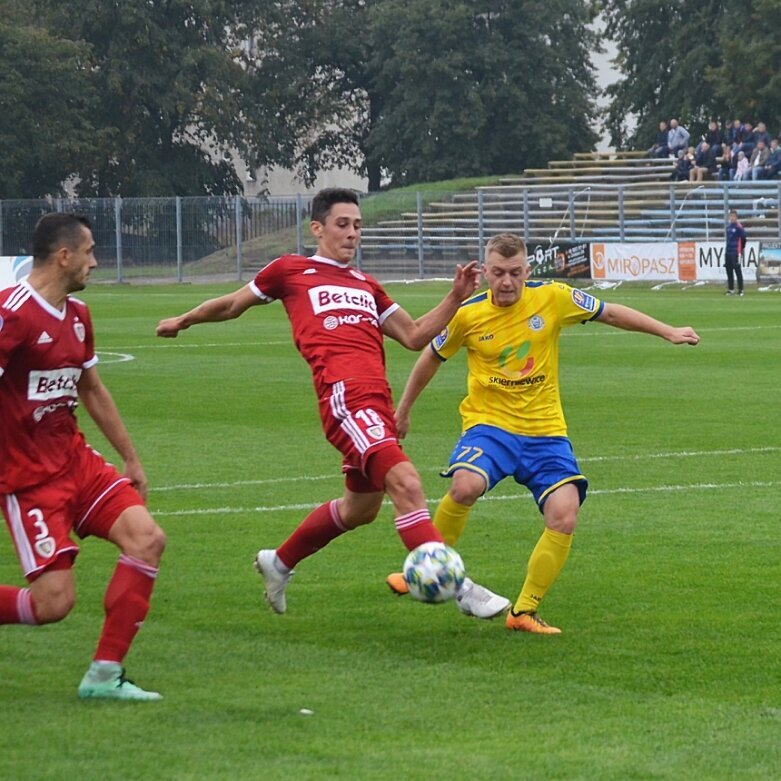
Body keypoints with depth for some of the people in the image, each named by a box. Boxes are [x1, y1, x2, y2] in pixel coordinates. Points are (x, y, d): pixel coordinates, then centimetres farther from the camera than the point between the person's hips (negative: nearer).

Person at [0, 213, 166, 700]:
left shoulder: (78, 315, 11)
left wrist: (131, 459, 28)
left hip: (77, 460, 8)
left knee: (148, 538, -9)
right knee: (54, 602, -16)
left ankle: (104, 676, -1)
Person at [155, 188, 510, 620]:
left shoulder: (366, 286, 26)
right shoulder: (291, 270, 11)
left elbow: (414, 335, 23)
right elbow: (233, 305, 25)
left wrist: (456, 297, 11)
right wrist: (184, 321, 36)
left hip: (378, 401, 8)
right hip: (344, 394, -8)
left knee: (361, 507, 18)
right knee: (405, 483, -22)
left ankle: (279, 562, 40)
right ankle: (457, 588, -27)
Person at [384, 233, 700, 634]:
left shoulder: (552, 298, -5)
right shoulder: (468, 314, -5)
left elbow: (609, 313, 8)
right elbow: (431, 358, 12)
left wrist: (668, 332, 5)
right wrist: (403, 410, 21)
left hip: (545, 431, 2)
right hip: (489, 424, -2)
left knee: (564, 516, -17)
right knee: (466, 485, -32)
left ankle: (524, 612, -2)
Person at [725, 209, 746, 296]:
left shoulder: (738, 226, -9)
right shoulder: (728, 226, 13)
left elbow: (743, 238, -6)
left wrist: (741, 249, 3)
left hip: (736, 252, -7)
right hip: (728, 252, 7)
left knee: (738, 271, -6)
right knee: (729, 271, 9)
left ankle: (740, 290, -3)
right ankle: (731, 289, 15)